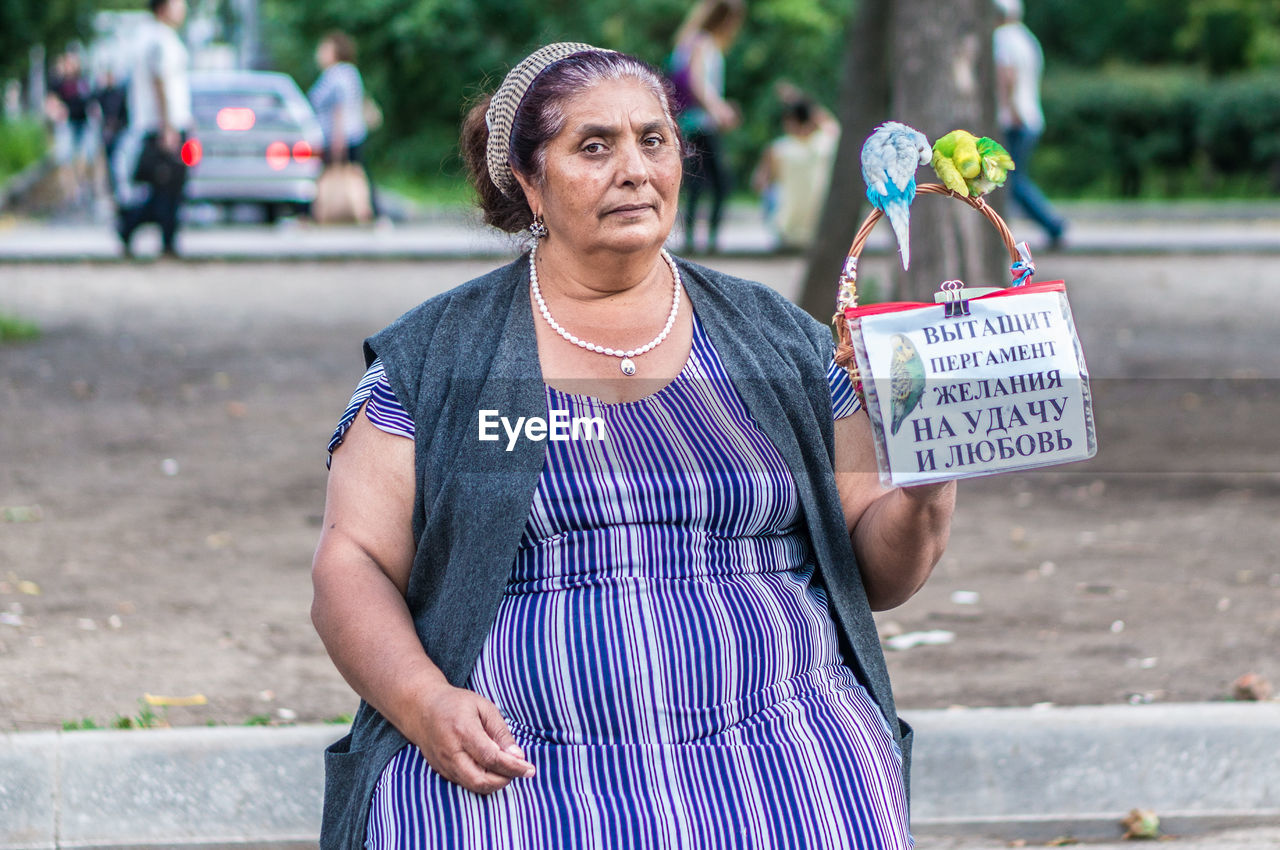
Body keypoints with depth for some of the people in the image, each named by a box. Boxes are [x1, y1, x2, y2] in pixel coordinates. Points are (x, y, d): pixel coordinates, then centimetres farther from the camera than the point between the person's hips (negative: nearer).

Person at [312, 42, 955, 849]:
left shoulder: (779, 343, 16)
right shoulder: (431, 360, 10)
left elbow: (872, 571, 16)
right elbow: (352, 568, 6)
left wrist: (922, 506, -6)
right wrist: (424, 703, -12)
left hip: (773, 747, 1)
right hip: (510, 764, -1)